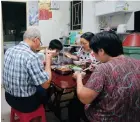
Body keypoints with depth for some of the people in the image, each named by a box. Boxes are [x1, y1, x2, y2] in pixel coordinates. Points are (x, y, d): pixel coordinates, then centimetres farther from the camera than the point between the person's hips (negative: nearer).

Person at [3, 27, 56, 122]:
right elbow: (46, 84, -23)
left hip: (9, 97, 7)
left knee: (39, 89, 31)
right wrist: (48, 59, -15)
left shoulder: (9, 51, -2)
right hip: (24, 102, -7)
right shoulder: (32, 57, -29)